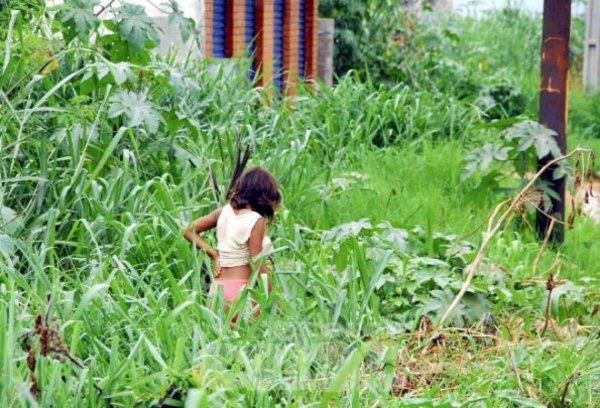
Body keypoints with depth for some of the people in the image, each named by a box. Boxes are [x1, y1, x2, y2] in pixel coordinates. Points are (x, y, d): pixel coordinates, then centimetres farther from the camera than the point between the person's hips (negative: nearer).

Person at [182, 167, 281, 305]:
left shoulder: (225, 212, 8)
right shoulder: (256, 221, -11)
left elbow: (189, 231, 13)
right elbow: (257, 263, -13)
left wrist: (213, 254, 9)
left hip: (217, 287, 7)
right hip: (240, 290, -7)